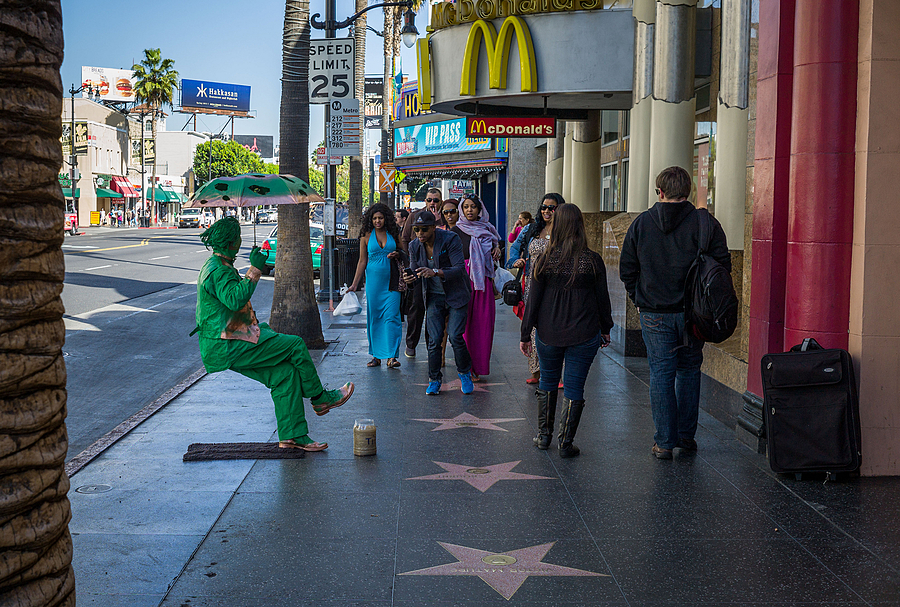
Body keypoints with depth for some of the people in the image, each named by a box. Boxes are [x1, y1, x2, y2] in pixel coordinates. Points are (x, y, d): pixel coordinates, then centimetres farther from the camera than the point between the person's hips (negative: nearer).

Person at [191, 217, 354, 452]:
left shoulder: (215, 265, 20)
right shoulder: (218, 270, -16)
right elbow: (235, 299, -33)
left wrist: (260, 330, 23)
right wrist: (255, 269, -28)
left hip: (224, 346, 10)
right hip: (226, 347, -10)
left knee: (285, 373, 1)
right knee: (295, 345, -9)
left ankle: (292, 435, 0)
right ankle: (320, 398, 7)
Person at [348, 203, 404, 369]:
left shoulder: (394, 234, 6)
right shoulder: (366, 236, 4)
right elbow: (362, 260, 8)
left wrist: (397, 254, -7)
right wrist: (355, 283, 5)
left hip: (391, 280, -1)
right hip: (374, 279, 1)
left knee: (392, 316, -9)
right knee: (374, 317, 4)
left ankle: (391, 356, -10)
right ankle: (376, 355, 13)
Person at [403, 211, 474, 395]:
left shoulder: (450, 239, -16)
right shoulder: (415, 246, -1)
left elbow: (459, 268, -22)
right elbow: (416, 273, 5)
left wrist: (435, 272, -38)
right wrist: (410, 278, -21)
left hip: (456, 295, -3)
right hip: (434, 297, 4)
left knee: (455, 336, -11)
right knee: (434, 338, -4)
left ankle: (465, 373, 13)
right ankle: (434, 379, 11)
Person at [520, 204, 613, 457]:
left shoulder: (544, 260, -6)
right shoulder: (593, 261, -6)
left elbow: (533, 299, -4)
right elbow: (602, 298, 2)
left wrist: (526, 334, 4)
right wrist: (605, 330, 15)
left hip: (548, 334, 1)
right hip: (584, 336, -1)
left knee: (548, 382, 19)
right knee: (574, 388, 5)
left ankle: (544, 435, 28)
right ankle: (566, 443, 8)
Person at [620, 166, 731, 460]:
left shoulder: (641, 223, 0)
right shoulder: (705, 223, -4)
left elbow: (627, 269, 3)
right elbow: (722, 264, -4)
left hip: (654, 314, 0)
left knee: (660, 374, 5)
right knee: (689, 370, 16)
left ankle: (664, 442, 7)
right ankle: (686, 435, 22)